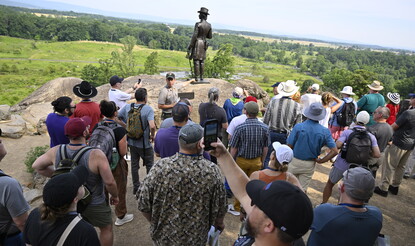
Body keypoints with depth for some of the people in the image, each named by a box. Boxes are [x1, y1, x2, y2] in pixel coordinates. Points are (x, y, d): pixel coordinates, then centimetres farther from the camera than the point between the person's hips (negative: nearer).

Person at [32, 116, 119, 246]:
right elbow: (109, 182, -26)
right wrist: (115, 196, -7)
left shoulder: (56, 151, -16)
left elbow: (36, 166, 1)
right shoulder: (96, 155, -31)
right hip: (94, 205, -4)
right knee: (106, 228, 22)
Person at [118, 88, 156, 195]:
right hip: (144, 143, -5)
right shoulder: (148, 109, -19)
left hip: (131, 142, 5)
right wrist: (152, 136, -12)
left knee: (134, 164, 18)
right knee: (149, 165, 14)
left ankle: (136, 186, 30)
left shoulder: (127, 107, -3)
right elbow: (152, 126, -31)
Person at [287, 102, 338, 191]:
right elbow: (334, 151, -10)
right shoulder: (325, 131, -10)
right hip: (309, 165, 2)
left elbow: (289, 146, -13)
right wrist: (321, 160, -1)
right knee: (303, 189, 15)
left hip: (295, 162, -2)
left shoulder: (298, 127, -17)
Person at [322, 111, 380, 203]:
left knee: (330, 184, 19)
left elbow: (338, 145, -26)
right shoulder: (371, 137, -4)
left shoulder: (347, 132, -13)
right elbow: (377, 154, -12)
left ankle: (323, 204, 29)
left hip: (341, 165, -2)